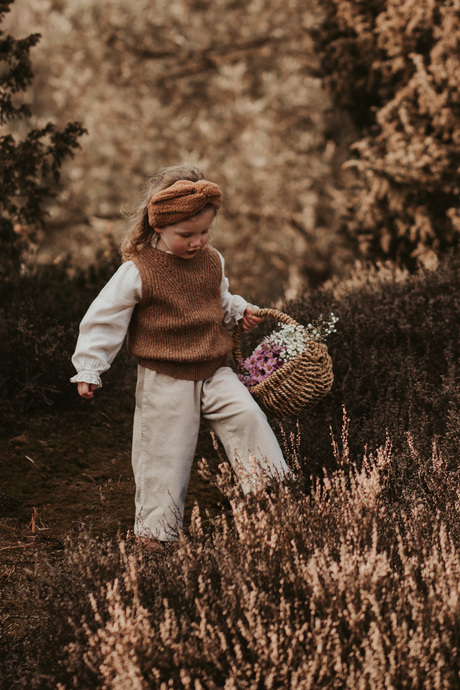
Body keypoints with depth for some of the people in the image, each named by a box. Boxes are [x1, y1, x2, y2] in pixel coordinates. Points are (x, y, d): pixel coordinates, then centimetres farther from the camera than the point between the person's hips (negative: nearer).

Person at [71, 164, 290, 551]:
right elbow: (105, 318, -8)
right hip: (165, 381, -4)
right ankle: (156, 530, 16)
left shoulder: (212, 261, 5)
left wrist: (239, 311, 7)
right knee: (165, 451, 2)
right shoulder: (138, 271, -13)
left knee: (247, 417, -16)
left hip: (214, 372, 4)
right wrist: (89, 370, -8)